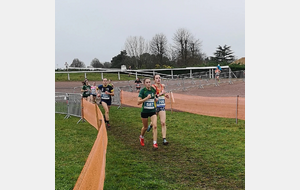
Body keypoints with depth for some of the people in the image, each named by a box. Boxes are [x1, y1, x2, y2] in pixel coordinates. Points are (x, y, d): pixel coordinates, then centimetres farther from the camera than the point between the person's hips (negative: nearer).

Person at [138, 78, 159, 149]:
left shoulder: (153, 90, 1)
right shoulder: (143, 91, -12)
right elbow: (138, 102, -17)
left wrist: (155, 99, 6)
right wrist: (146, 98, -26)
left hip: (153, 111, 2)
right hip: (144, 111, -2)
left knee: (155, 126, -13)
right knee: (145, 127, 14)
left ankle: (155, 143, -9)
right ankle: (141, 137, 45)